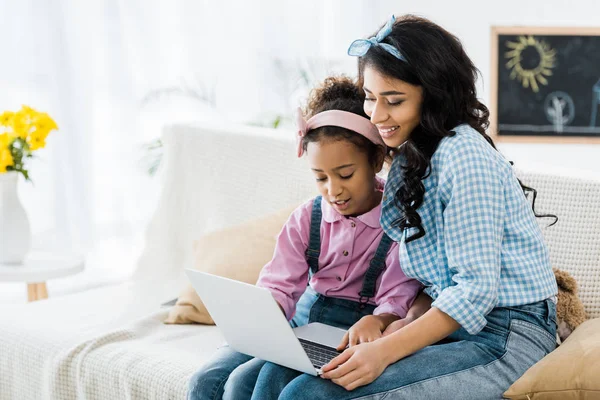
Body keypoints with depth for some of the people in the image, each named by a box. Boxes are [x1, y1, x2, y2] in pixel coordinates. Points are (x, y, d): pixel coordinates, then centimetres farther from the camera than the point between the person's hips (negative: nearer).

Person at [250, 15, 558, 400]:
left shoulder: (464, 155, -15)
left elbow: (476, 289, -20)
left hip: (506, 338, -9)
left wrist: (385, 351, -27)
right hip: (454, 325, 9)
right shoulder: (410, 158, 15)